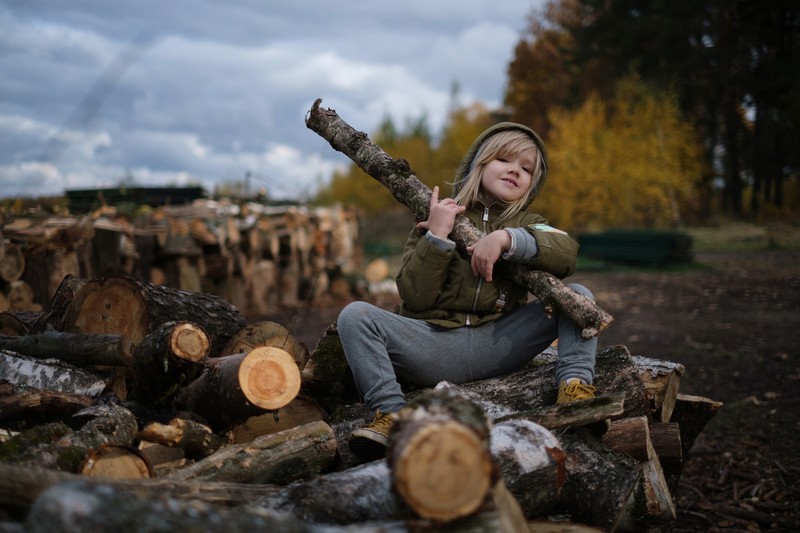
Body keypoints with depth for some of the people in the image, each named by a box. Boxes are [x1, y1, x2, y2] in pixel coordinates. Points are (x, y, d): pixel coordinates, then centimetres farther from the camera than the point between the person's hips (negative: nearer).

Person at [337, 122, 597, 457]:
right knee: (355, 315, -23)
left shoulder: (525, 225, 17)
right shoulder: (437, 218, 11)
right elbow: (415, 298, -2)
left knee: (578, 295, -11)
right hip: (436, 347, -1)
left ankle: (575, 384, -23)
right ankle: (390, 414, -32)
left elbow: (566, 253, -10)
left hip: (498, 344, 1)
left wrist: (507, 239, -21)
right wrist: (437, 236, -9)